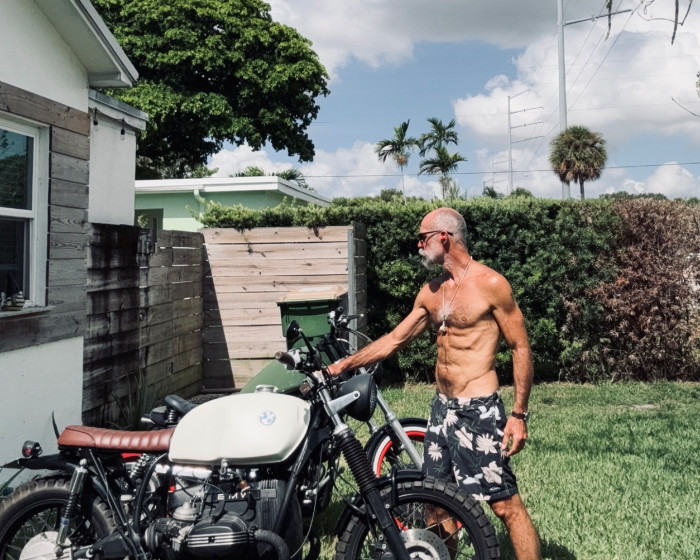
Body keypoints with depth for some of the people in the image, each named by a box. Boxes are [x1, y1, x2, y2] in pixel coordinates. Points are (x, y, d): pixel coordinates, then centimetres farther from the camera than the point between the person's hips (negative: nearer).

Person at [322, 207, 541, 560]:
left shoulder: (490, 284, -10)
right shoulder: (431, 292, 10)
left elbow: (521, 349, -8)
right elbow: (395, 339, 17)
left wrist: (519, 414, -13)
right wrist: (345, 364, 14)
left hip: (479, 411, -7)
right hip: (441, 408, 7)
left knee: (507, 505, -3)